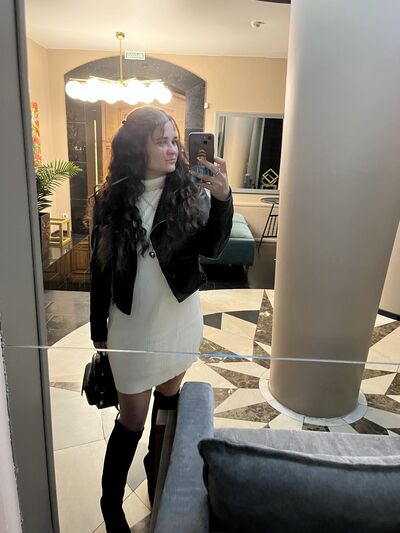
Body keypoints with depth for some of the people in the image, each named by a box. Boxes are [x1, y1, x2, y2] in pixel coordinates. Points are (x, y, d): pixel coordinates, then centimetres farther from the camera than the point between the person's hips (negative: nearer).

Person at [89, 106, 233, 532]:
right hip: (132, 324, -2)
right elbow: (99, 268, -2)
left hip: (180, 317, 2)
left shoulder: (190, 191, -6)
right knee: (132, 417, 6)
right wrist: (98, 329, 3)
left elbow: (211, 249, -16)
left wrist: (222, 198, -32)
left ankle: (157, 460, 50)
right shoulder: (111, 200, -7)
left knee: (168, 394, 21)